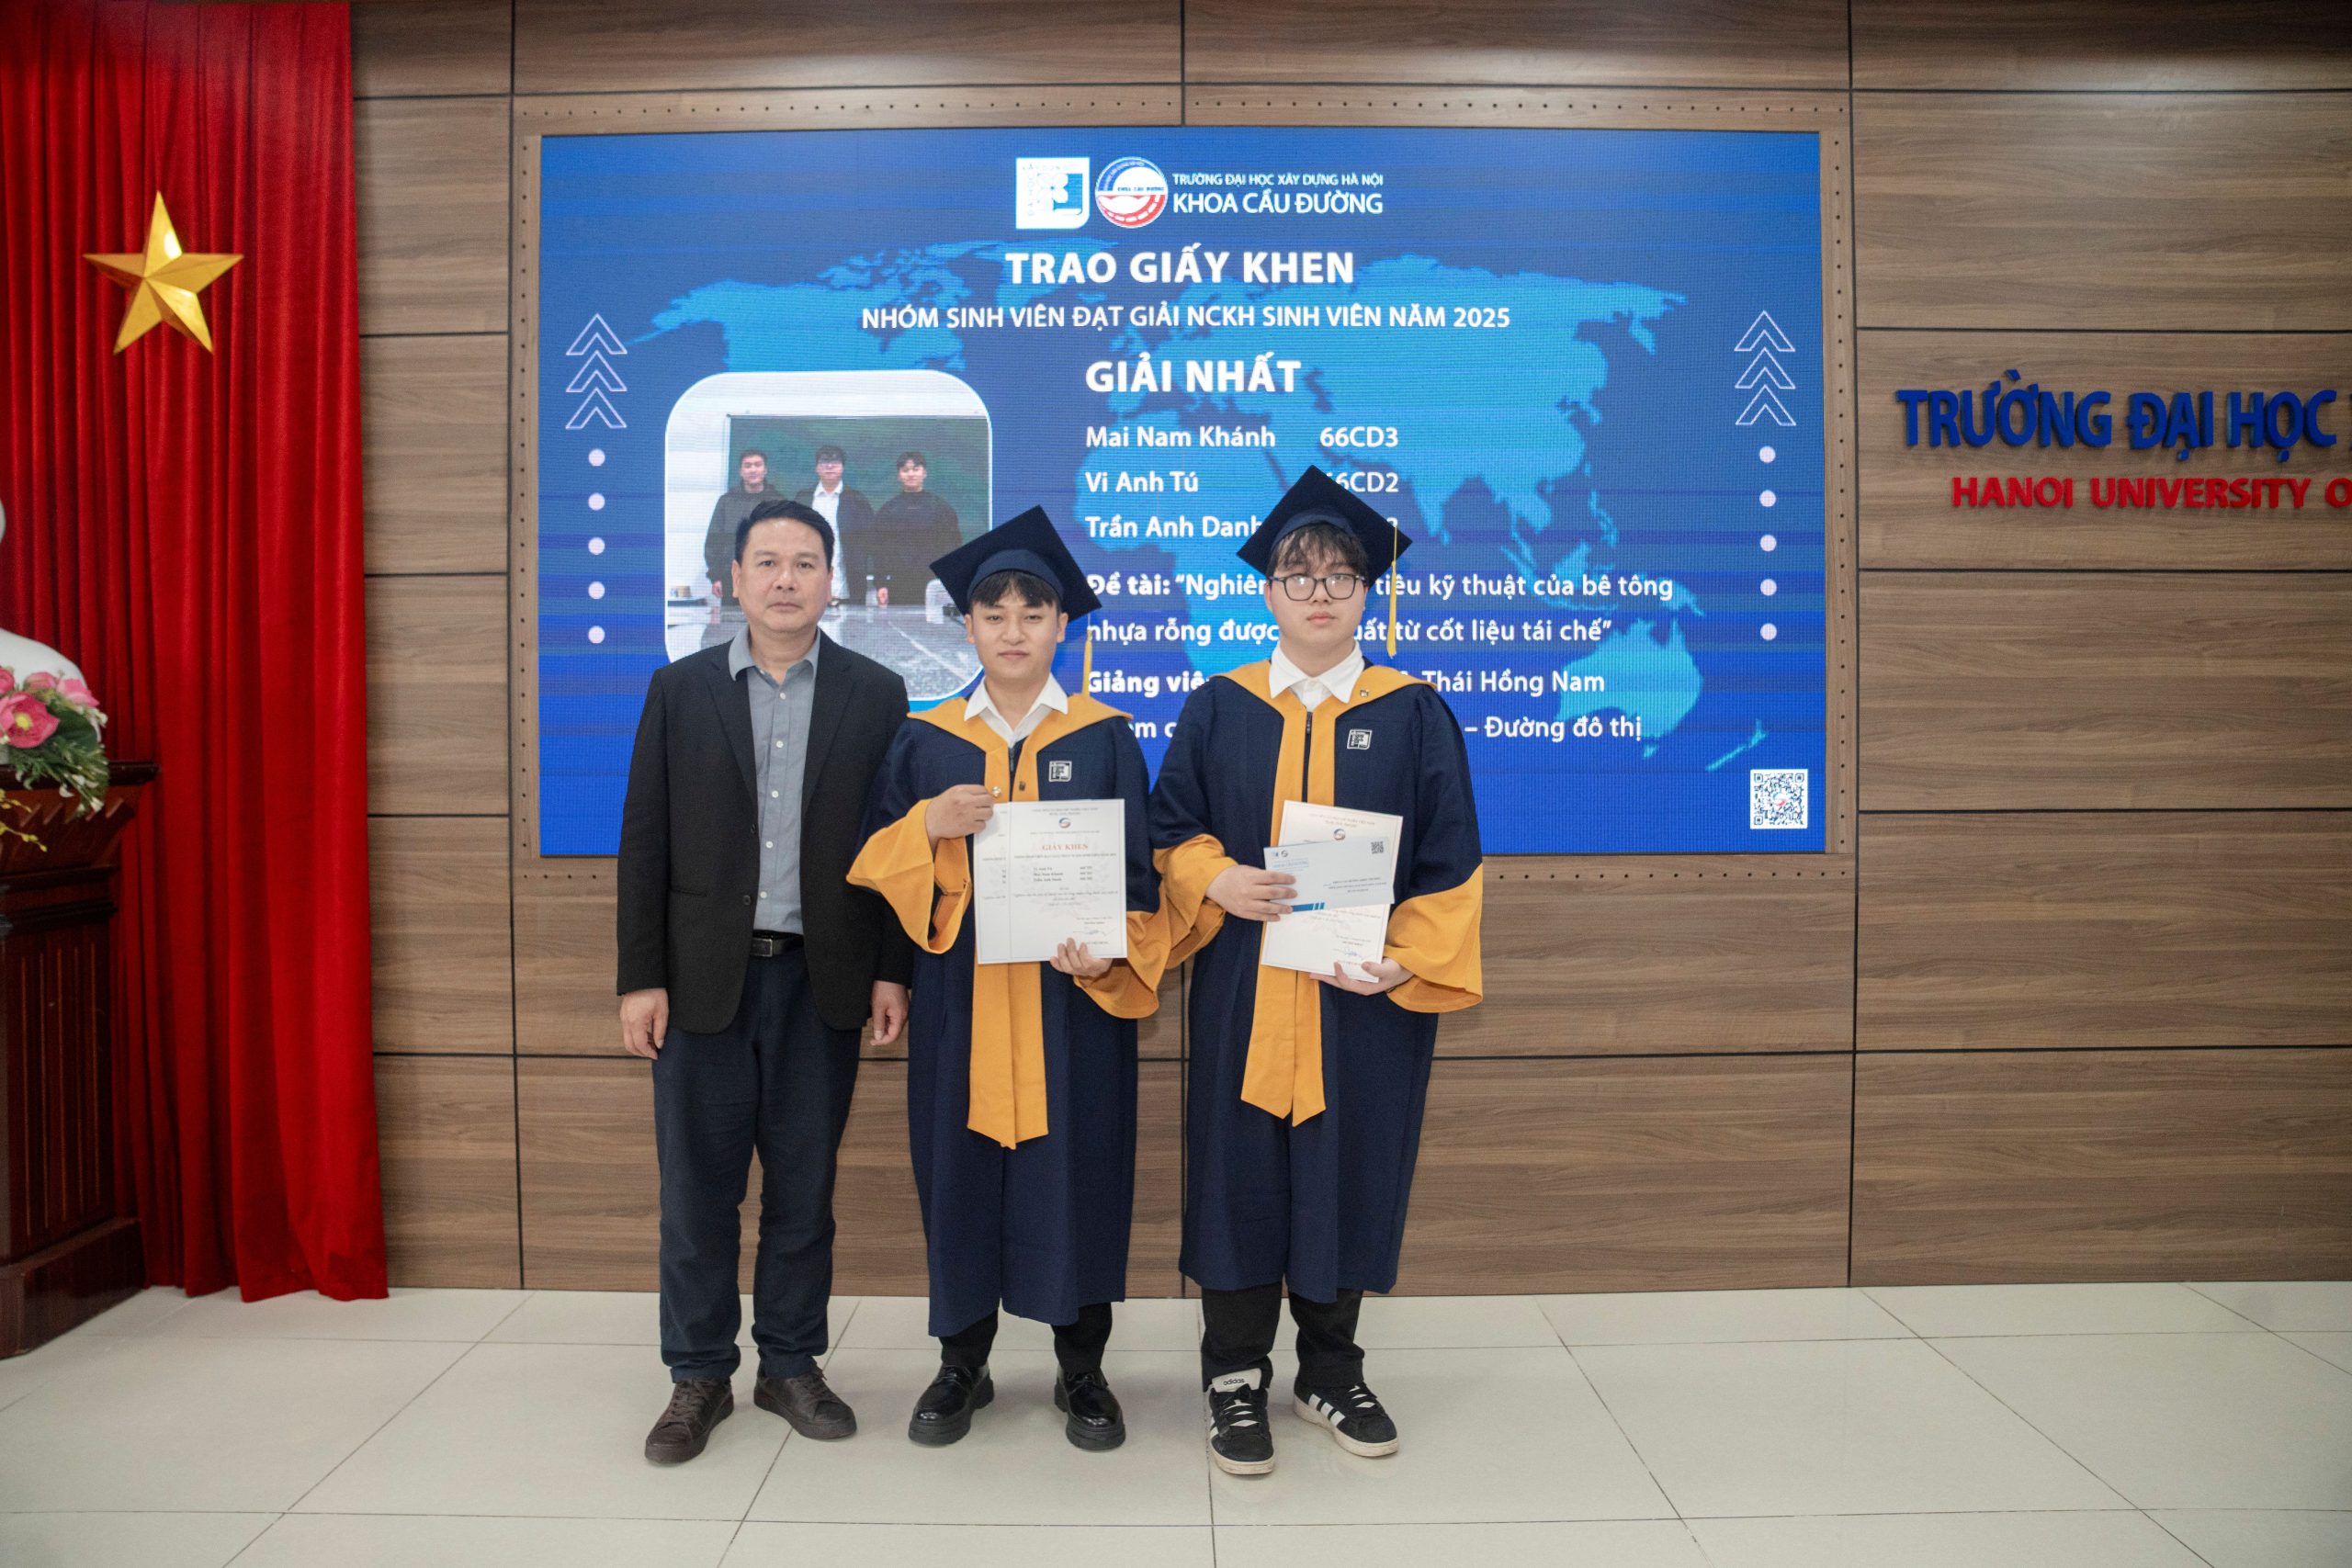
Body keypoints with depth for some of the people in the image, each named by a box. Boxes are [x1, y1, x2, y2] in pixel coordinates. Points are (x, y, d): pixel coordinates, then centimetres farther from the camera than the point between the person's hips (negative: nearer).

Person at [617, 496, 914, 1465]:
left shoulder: (875, 694, 4)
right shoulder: (680, 690, 5)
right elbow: (646, 843, 3)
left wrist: (894, 971, -2)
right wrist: (640, 977, -3)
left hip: (822, 977, 0)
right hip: (704, 975, 0)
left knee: (804, 1187, 9)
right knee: (697, 1188, 6)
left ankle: (790, 1365, 25)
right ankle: (698, 1377, 22)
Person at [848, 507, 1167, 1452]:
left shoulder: (1106, 739, 3)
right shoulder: (927, 741, 7)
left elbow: (1139, 870, 1)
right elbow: (875, 864, 4)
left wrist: (1113, 952, -16)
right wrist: (930, 824, -15)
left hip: (1072, 996, -1)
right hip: (960, 994, 2)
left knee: (1074, 1167, 3)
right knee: (961, 1166, 6)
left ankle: (1081, 1370, 20)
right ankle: (962, 1364, 24)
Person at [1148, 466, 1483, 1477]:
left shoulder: (1413, 714, 3)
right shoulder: (1218, 709, 6)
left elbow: (1449, 863, 0)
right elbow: (1169, 832, 8)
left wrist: (1408, 961, -13)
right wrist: (1215, 879, -13)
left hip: (1365, 996, 0)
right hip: (1243, 989, 0)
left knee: (1346, 1177, 9)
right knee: (1241, 1176, 4)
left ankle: (1329, 1372, 29)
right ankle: (1235, 1378, 21)